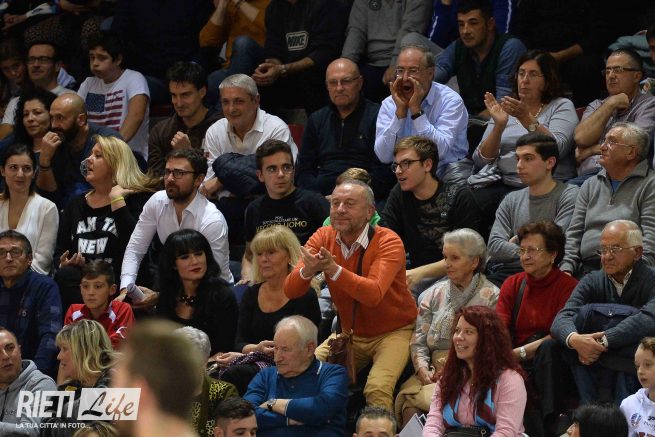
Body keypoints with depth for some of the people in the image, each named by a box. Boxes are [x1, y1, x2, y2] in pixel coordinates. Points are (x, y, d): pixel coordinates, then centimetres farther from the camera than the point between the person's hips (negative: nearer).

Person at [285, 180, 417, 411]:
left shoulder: (388, 242, -18)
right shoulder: (323, 238, -4)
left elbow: (373, 294, -34)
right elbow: (290, 290, -11)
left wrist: (333, 269, -45)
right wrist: (308, 270, -33)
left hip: (393, 332, -5)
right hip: (350, 333, 5)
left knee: (377, 389, -29)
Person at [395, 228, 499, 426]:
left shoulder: (490, 297, 5)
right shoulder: (434, 294, 20)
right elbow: (418, 340, 14)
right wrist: (423, 369, -5)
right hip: (432, 371, 4)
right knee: (408, 397, -28)